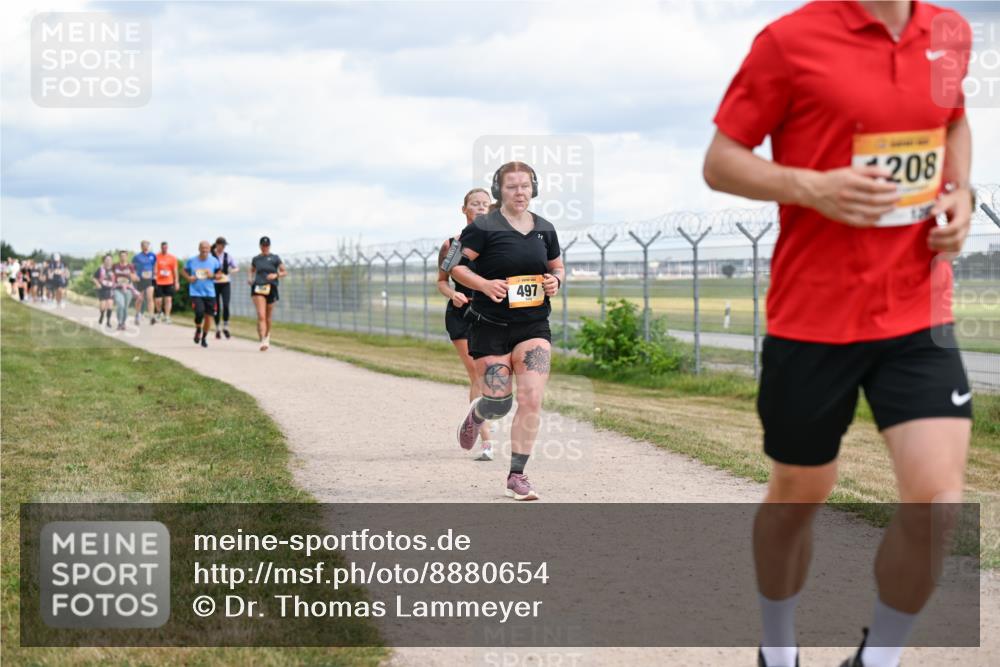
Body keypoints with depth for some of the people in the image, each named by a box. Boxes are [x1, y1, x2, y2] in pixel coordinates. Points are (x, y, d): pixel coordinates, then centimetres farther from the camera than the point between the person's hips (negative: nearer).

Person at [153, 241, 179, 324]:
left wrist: (176, 282, 5)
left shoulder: (172, 258, 5)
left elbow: (175, 271, 8)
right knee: (158, 300, 1)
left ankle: (166, 316, 1)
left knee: (168, 299, -4)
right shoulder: (156, 257, -1)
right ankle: (159, 312, 29)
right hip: (158, 282, -1)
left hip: (169, 282, 1)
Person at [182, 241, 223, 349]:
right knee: (199, 312, -22)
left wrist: (213, 276, -10)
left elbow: (219, 272, 11)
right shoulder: (191, 261, -2)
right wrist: (189, 278, -7)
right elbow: (185, 271, 13)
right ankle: (198, 330, 11)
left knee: (208, 316, 4)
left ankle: (204, 337, 27)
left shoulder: (214, 261, 0)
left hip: (210, 293, 2)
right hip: (195, 292, -2)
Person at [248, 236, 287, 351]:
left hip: (271, 289, 0)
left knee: (268, 317, 12)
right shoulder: (256, 259, 9)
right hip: (258, 289, 0)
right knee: (261, 316, -16)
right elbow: (252, 270, 27)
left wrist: (276, 275, -14)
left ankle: (267, 337, 38)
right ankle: (262, 341, -24)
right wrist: (250, 278, 7)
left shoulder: (275, 258, 4)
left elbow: (285, 272, 5)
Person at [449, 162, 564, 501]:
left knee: (531, 399, -11)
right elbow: (454, 265, -6)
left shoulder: (545, 229, 8)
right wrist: (483, 284, -22)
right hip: (490, 326, -3)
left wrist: (555, 281, -1)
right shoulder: (483, 227, -7)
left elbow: (557, 267, 22)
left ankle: (517, 475, 0)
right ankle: (476, 414, 37)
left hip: (534, 326, 3)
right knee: (499, 403, -3)